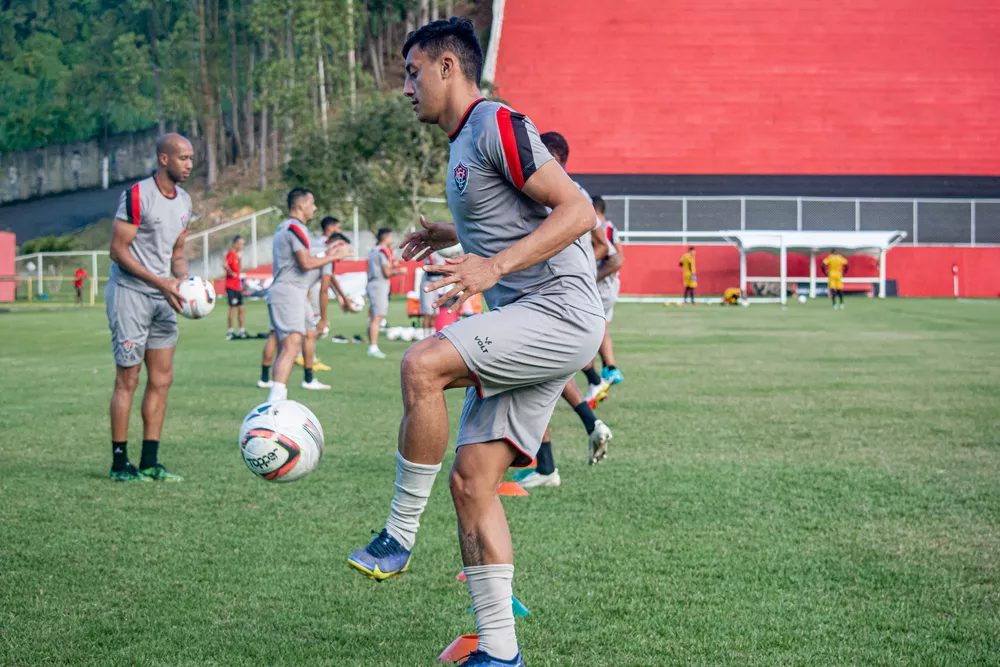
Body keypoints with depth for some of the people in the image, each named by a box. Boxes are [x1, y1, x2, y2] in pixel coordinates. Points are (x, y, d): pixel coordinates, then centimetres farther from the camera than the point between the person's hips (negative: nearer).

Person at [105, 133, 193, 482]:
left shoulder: (184, 201, 10)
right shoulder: (137, 195, -14)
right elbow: (118, 250, -16)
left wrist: (184, 280, -1)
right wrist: (161, 283, -20)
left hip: (163, 297, 8)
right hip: (130, 293, -8)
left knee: (162, 380, 6)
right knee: (127, 380, -4)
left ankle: (149, 462, 11)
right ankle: (119, 463, 3)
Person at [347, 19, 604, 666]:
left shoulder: (497, 124, -8)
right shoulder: (463, 145, 21)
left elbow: (577, 211, -16)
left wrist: (495, 265, -24)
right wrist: (453, 236, 26)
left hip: (561, 310, -10)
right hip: (523, 327, 10)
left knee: (422, 365, -29)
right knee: (471, 480, 1)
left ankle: (400, 537, -16)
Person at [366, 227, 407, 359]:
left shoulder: (372, 251, 16)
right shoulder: (384, 251, -12)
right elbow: (387, 273, -15)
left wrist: (392, 265, 24)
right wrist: (399, 271, 1)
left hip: (371, 284, 10)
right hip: (380, 285, -10)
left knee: (373, 318, 11)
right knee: (378, 317, -11)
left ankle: (371, 347, 14)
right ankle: (373, 348, -16)